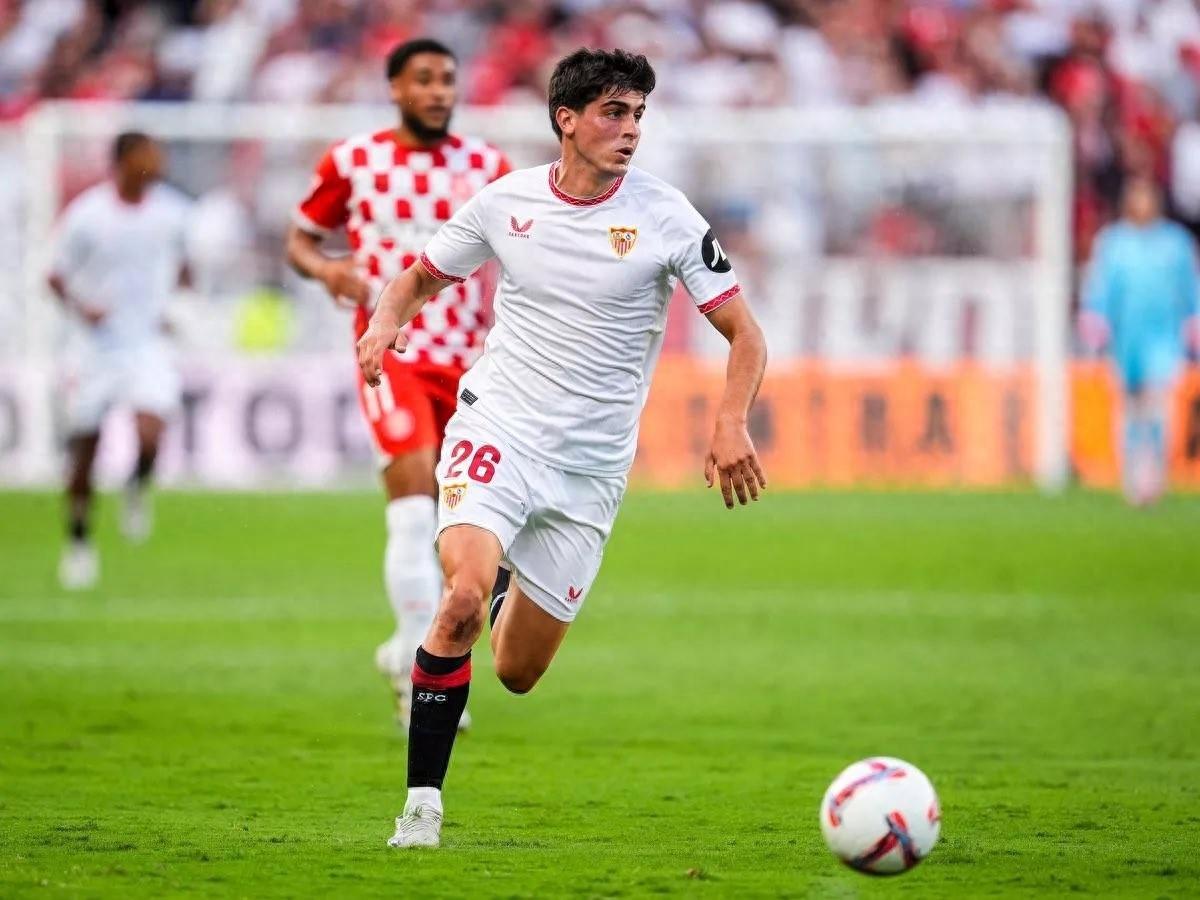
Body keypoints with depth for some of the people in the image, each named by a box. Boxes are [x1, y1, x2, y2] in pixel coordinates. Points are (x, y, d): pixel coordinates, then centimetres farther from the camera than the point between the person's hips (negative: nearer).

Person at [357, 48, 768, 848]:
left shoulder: (665, 217, -5)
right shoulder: (505, 203, 0)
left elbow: (744, 335, -3)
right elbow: (423, 276, 16)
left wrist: (732, 423, -21)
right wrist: (387, 321, -7)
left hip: (590, 470, 1)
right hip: (498, 430, -1)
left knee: (518, 672, 6)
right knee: (463, 599, -28)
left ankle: (510, 595, 43)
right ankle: (422, 799, -17)